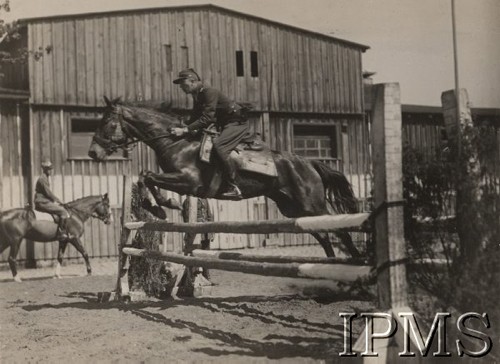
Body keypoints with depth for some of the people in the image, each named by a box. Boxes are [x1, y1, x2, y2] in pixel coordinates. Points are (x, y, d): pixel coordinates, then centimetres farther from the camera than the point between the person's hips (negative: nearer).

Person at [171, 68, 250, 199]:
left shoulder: (210, 92, -20)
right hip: (226, 125, 11)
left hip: (238, 123, -11)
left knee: (218, 145, -31)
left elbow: (207, 118, -28)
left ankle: (234, 188, -31)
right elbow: (194, 118, 16)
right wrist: (181, 128, 1)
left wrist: (185, 130, -29)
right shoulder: (197, 97, 10)